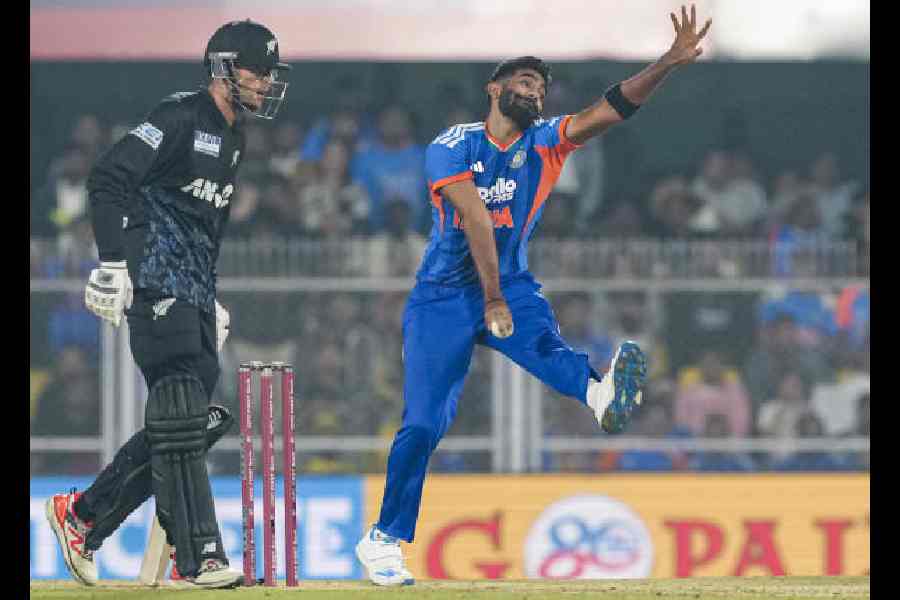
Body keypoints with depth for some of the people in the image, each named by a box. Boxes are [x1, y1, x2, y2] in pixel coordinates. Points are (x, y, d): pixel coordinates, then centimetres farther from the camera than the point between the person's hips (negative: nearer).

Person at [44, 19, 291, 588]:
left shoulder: (233, 136, 19)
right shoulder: (181, 118, -11)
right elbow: (109, 178, -20)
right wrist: (115, 261, -27)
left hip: (194, 296, 10)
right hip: (157, 286, -10)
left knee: (196, 424, 7)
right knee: (181, 418, -14)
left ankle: (81, 514, 19)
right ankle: (200, 557, -16)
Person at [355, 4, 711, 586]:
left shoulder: (545, 142, 2)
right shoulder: (452, 149, -10)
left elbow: (610, 109, -11)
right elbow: (477, 222, -20)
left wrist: (668, 63, -25)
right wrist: (492, 300, -29)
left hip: (512, 285, 2)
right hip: (445, 294, -2)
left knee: (544, 342, -31)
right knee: (424, 423, -6)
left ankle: (602, 394, -64)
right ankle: (383, 539, 6)